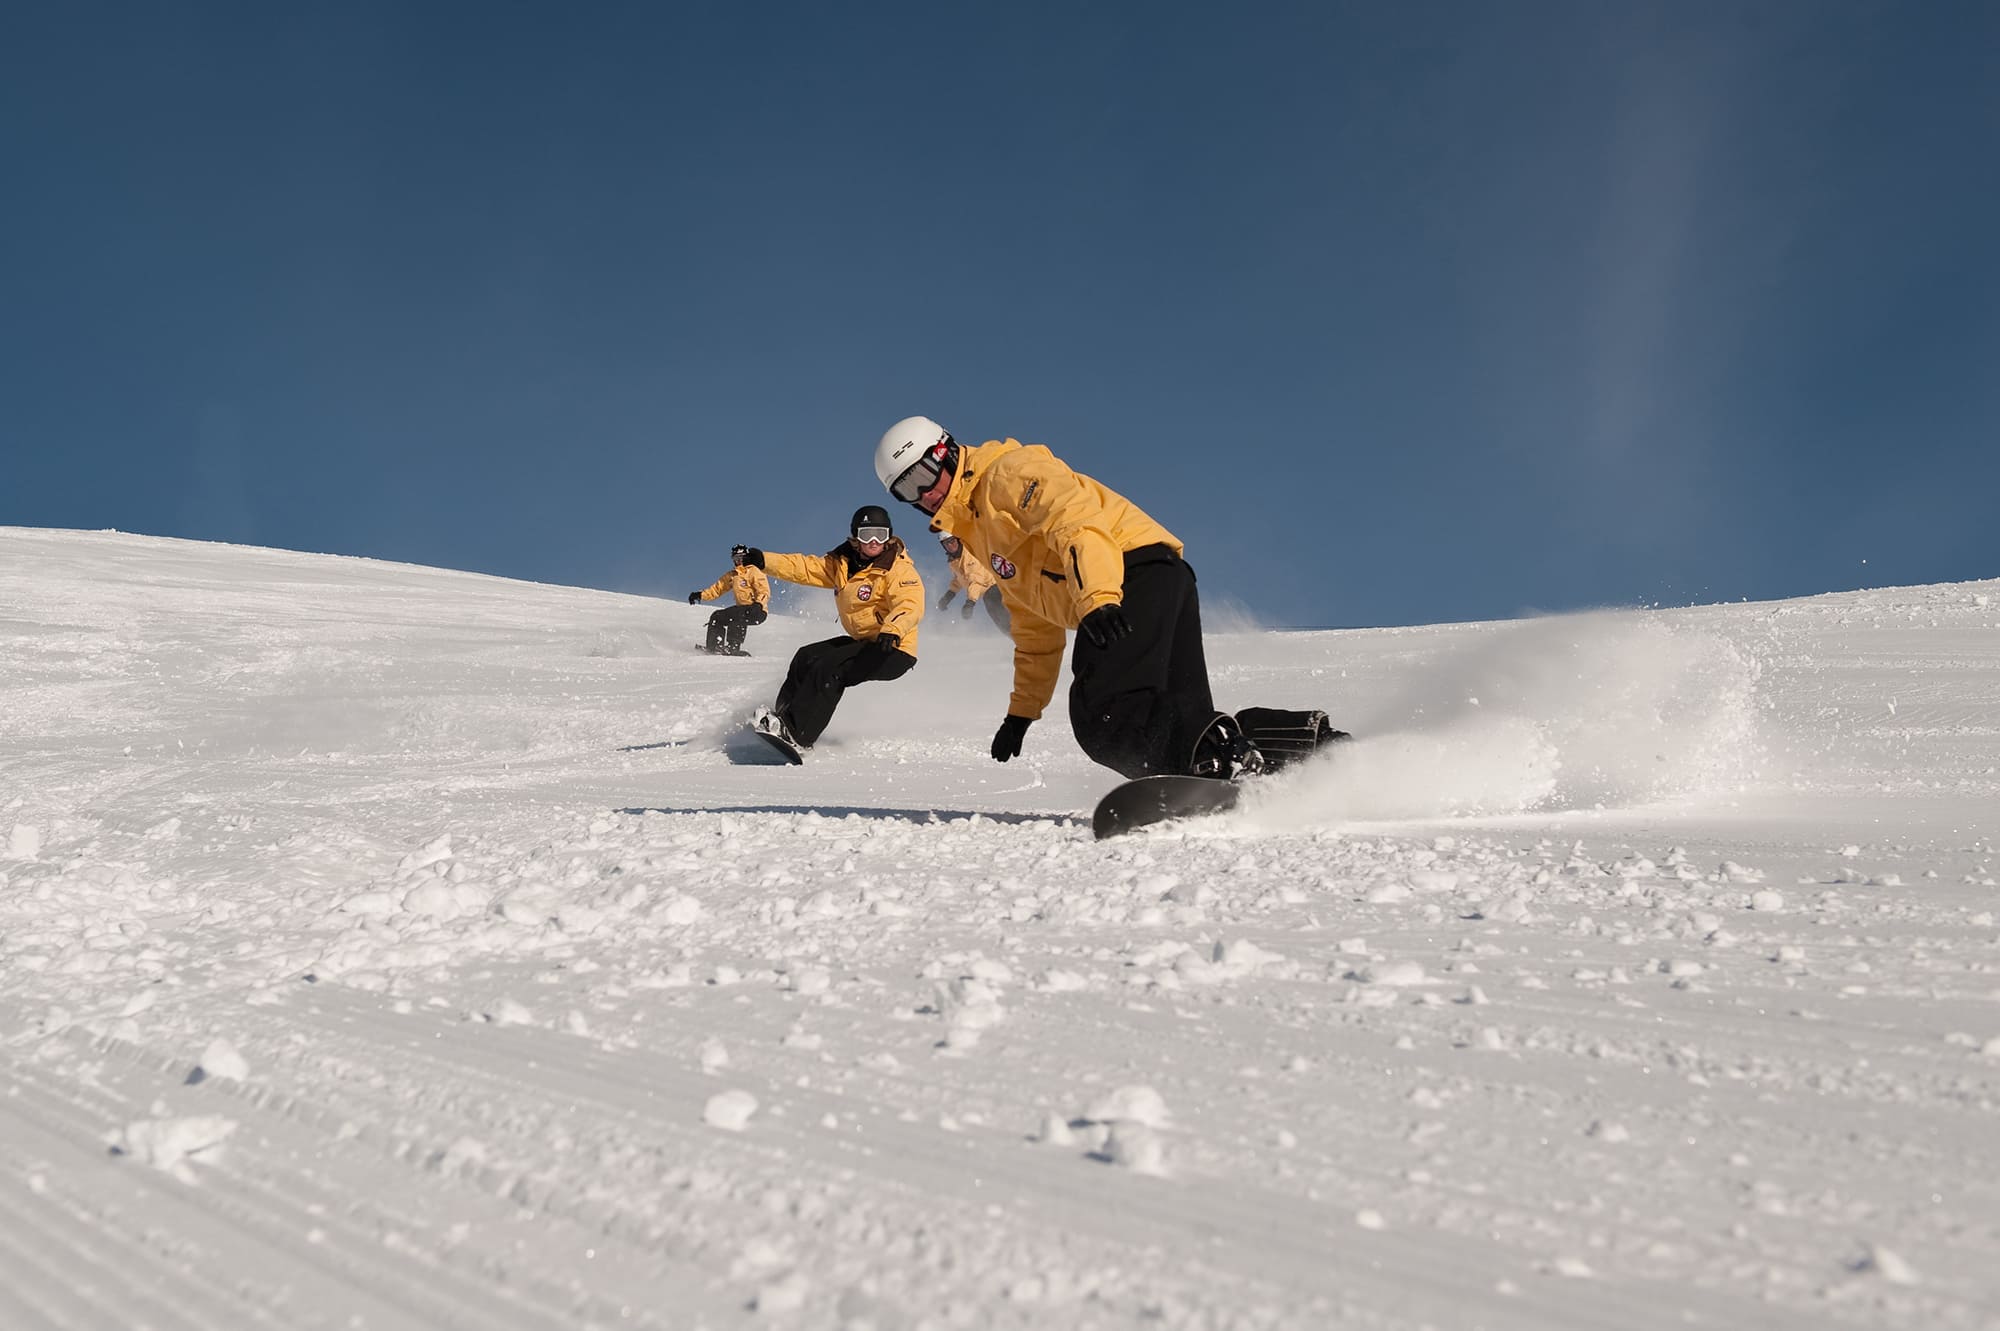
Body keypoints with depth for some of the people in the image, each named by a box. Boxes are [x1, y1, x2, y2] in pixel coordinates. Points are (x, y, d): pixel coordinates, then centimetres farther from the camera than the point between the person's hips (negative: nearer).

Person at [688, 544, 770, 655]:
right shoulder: (732, 575, 15)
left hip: (758, 612, -8)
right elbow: (718, 587, 17)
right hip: (742, 608, 8)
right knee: (717, 617, 0)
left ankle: (733, 648, -33)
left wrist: (758, 604, -35)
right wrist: (701, 595, 4)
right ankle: (714, 647, 3)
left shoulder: (754, 572, -9)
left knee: (736, 616, -33)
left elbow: (764, 592, -16)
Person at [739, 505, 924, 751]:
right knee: (807, 657, 3)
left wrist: (893, 630, -53)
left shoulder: (899, 569, -17)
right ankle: (783, 715, 10)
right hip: (863, 642, 9)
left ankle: (796, 735, -19)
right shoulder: (843, 563, 7)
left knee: (829, 670, -21)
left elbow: (911, 606, -32)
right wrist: (764, 561, -3)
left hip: (893, 650, -9)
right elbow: (807, 567, 9)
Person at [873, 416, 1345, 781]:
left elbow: (1076, 518, -17)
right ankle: (1315, 743, -8)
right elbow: (1036, 629, 37)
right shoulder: (982, 534, 32)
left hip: (1139, 571, -10)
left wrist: (1097, 596, -33)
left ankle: (1226, 758, -38)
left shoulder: (1006, 471, 3)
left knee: (1106, 721, -27)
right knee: (1182, 721, -4)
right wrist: (1022, 709, 34)